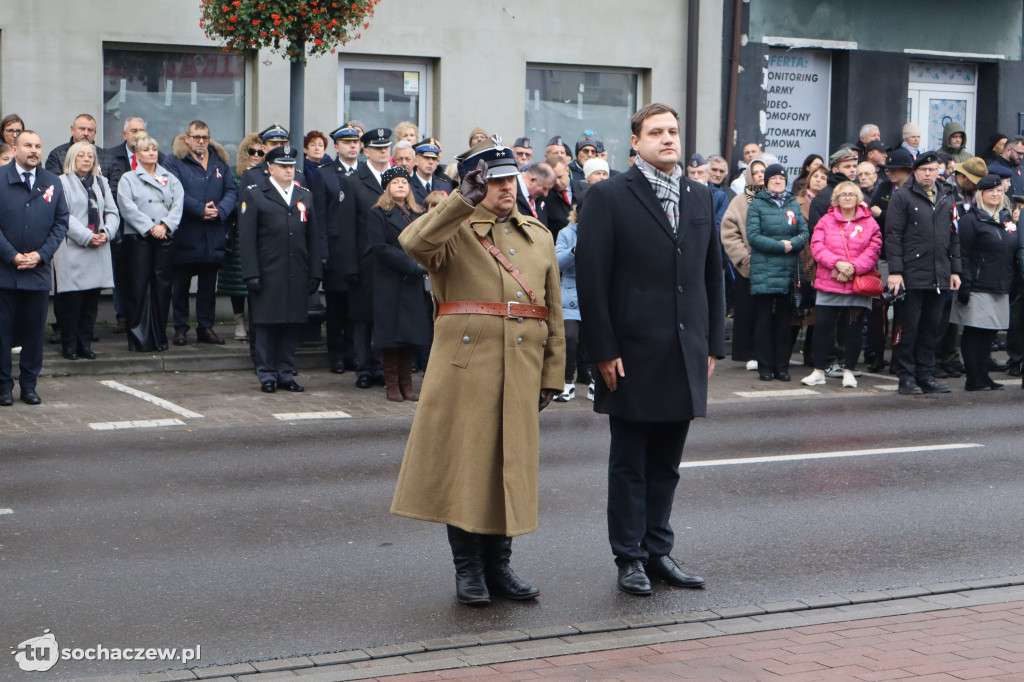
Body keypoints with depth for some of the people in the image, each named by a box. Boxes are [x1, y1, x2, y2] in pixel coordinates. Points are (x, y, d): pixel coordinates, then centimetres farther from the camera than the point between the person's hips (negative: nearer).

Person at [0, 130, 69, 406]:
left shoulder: (53, 182, 9)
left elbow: (61, 222, 7)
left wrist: (40, 254, -5)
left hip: (39, 270, 3)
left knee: (34, 329, 5)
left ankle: (29, 384, 15)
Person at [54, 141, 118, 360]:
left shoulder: (101, 183, 18)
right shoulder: (63, 183, -1)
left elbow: (112, 212, 12)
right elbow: (65, 217, -10)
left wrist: (106, 232, -7)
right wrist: (87, 237, -15)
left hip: (98, 252, 5)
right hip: (72, 250, -5)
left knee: (92, 301, 6)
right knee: (71, 300, -4)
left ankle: (85, 343, 13)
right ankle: (69, 344, 5)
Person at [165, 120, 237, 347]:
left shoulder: (219, 162, 14)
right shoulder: (174, 161, 0)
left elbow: (231, 191, 7)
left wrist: (219, 211, -12)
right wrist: (200, 209, -19)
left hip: (213, 234, 4)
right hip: (185, 233, -4)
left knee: (209, 284, 8)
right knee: (180, 284, 2)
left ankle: (206, 327, 16)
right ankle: (180, 328, 11)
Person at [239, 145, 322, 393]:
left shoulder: (305, 195, 15)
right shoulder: (254, 194, 2)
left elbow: (313, 238, 14)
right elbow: (247, 237, -3)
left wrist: (315, 273, 8)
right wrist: (251, 274, -11)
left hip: (297, 275, 4)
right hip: (267, 274, -4)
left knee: (293, 324, 4)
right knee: (266, 325, 0)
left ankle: (286, 374, 13)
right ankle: (266, 375, 9)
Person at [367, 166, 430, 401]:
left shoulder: (418, 214, 17)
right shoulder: (378, 214, 0)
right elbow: (380, 247, -10)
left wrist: (423, 265, -7)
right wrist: (411, 265, -14)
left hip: (414, 284, 5)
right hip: (390, 283, -4)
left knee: (412, 332, 2)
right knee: (391, 332, -4)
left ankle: (406, 384, 9)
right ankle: (392, 384, 3)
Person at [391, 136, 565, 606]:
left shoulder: (540, 237, 14)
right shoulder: (454, 233, 1)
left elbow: (553, 314, 15)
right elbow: (414, 244, -24)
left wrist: (552, 374, 10)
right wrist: (465, 199, -28)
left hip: (522, 371, 4)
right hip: (465, 366, -4)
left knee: (511, 465, 8)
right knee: (463, 464, 1)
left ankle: (498, 565, 20)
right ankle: (468, 568, 12)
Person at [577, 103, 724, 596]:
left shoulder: (700, 197, 12)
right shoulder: (609, 197, -5)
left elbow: (713, 274, 15)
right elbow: (591, 278, -8)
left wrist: (713, 344, 9)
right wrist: (603, 350, -13)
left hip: (686, 356, 5)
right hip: (633, 356, -5)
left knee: (666, 463, 12)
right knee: (629, 464, 6)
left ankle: (657, 551, 22)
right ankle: (629, 558, 14)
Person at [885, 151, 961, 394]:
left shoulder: (946, 199, 16)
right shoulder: (902, 197, -1)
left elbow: (954, 237, 19)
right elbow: (893, 236, -6)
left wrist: (955, 270, 13)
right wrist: (895, 271, -13)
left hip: (940, 278, 5)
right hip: (911, 276, -5)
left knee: (931, 328, 9)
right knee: (908, 327, -2)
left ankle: (926, 376, 16)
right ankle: (906, 377, 5)